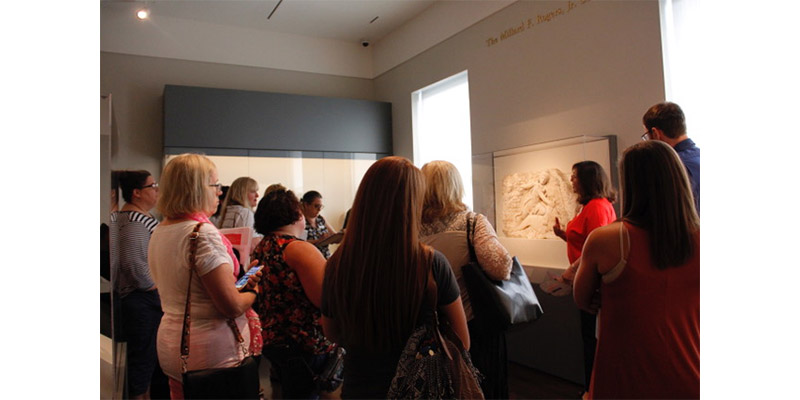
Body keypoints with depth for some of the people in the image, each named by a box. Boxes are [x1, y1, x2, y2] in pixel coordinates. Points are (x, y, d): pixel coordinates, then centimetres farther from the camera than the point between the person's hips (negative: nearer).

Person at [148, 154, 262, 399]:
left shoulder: (159, 232, 6)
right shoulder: (203, 233, -22)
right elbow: (233, 307, -23)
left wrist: (241, 282, 11)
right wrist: (253, 289, -3)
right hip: (213, 353, -8)